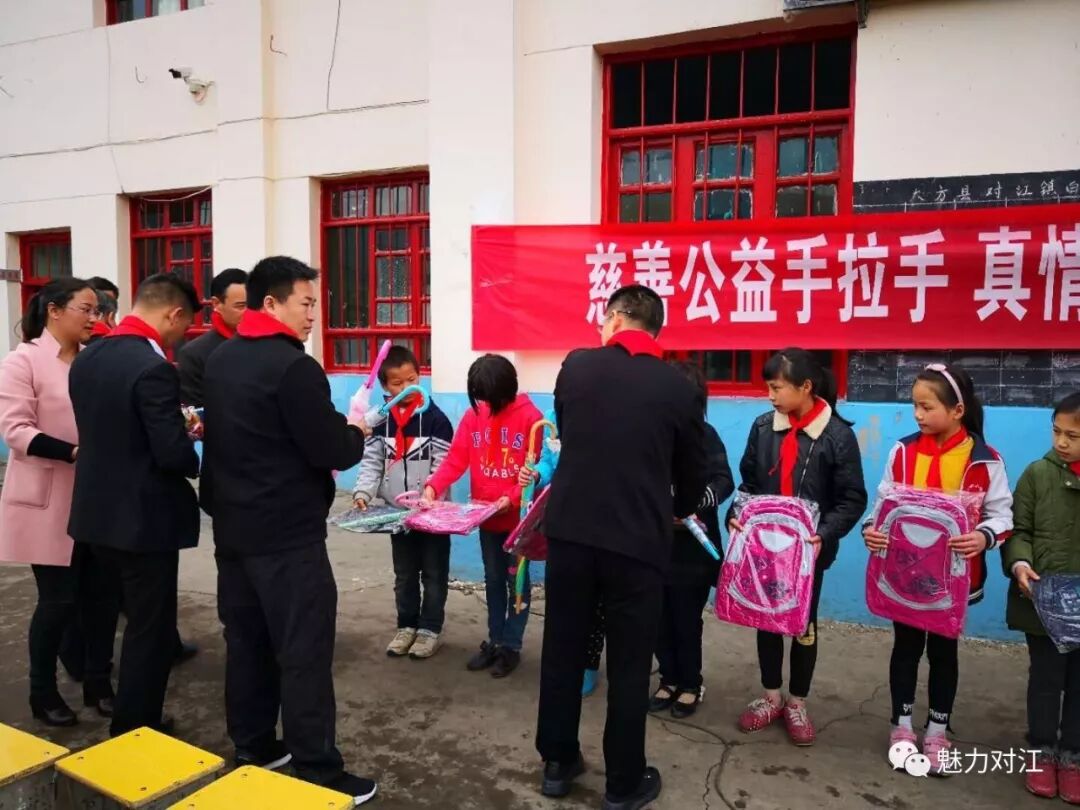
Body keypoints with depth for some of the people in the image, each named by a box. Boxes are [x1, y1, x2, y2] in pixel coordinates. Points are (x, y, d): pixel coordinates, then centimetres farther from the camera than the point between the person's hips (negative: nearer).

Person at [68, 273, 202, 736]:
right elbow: (173, 454, -25)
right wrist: (195, 461, -3)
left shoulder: (87, 358, 5)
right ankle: (135, 734, 21)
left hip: (99, 510, 9)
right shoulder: (153, 368, -23)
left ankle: (134, 722, 41)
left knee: (140, 619, 25)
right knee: (150, 629, 8)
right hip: (143, 517, -9)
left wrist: (175, 428, 13)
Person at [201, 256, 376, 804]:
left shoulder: (219, 361, 9)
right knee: (303, 652, -1)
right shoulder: (293, 366, -18)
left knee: (246, 641, 17)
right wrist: (358, 434, 3)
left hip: (232, 526, 9)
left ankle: (252, 750, 30)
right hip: (287, 534, -9)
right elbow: (333, 452, -18)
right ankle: (318, 773, 7)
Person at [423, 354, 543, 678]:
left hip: (519, 516, -4)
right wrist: (433, 486, -19)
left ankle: (511, 645, 20)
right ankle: (494, 641, 29)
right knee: (493, 580, 16)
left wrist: (512, 498, -25)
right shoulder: (473, 415, -1)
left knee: (517, 580, 8)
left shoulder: (530, 417, -15)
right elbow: (456, 459, -4)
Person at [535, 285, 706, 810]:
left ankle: (557, 762, 32)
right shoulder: (679, 389, -2)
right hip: (639, 542, -1)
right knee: (629, 665, 12)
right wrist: (678, 513, 31)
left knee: (562, 650, 16)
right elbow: (692, 473, 8)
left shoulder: (575, 366, 2)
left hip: (568, 530, 2)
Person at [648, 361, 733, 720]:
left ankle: (691, 684, 26)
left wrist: (695, 503, -31)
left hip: (691, 548, -4)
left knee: (686, 620, 6)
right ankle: (669, 679, 30)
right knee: (660, 618, 11)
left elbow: (724, 481, -15)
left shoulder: (705, 434, -6)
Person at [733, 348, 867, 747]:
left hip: (808, 548, -3)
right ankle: (771, 696, 33)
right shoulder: (763, 427, -3)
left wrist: (824, 534, -24)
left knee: (804, 624, 13)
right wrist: (736, 516, -11)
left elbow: (852, 500, -11)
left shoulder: (838, 435, -13)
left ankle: (797, 704, 31)